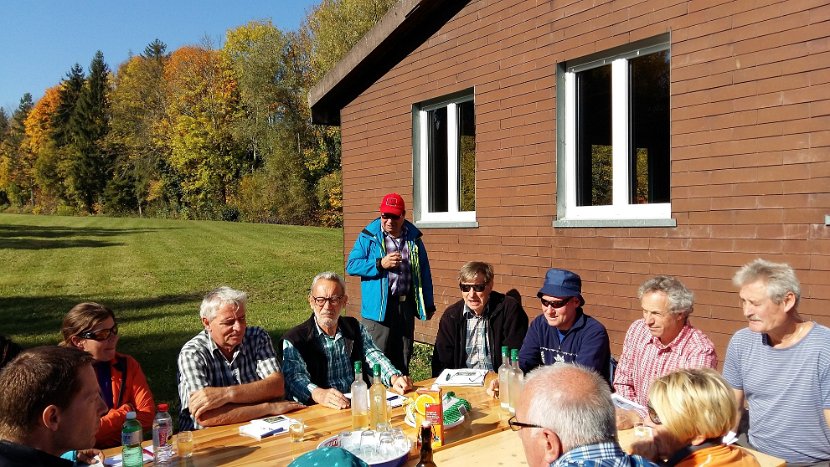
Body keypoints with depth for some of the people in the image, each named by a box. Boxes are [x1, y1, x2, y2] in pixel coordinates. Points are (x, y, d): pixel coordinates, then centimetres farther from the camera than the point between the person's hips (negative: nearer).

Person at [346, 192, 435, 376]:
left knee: (403, 359, 14)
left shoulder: (413, 238, 9)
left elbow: (424, 272, 14)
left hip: (406, 306, 4)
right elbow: (351, 265, -7)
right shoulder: (369, 236, -2)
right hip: (379, 308, -4)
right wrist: (380, 264, -18)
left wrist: (428, 304, 13)